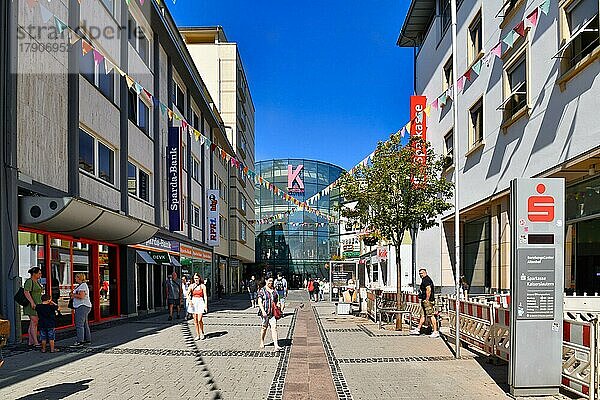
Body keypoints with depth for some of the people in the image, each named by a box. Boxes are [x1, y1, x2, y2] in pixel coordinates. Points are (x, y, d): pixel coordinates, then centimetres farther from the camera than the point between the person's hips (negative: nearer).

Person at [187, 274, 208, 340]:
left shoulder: (202, 286, 1)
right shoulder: (191, 286, 7)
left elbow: (205, 296, -2)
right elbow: (187, 294, 0)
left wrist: (206, 305, -10)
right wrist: (189, 300, -17)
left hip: (200, 302, -3)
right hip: (193, 303, 3)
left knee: (199, 320, -11)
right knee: (195, 320, 4)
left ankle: (202, 333, 11)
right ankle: (197, 335, 12)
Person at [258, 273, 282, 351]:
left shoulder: (274, 290, 11)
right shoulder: (262, 291, -3)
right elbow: (259, 302, -8)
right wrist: (263, 311, -18)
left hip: (273, 313, 3)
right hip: (265, 312, -3)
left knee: (274, 328, -7)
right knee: (264, 328, 10)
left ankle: (276, 345, -13)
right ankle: (262, 342, 32)